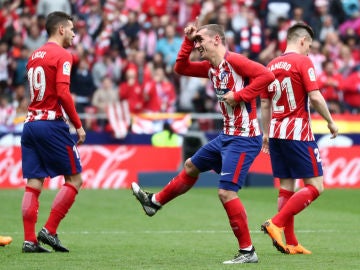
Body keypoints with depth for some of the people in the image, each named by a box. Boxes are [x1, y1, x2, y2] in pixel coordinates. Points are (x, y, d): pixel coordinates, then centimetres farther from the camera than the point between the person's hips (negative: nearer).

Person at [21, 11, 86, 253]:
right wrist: (78, 125, -11)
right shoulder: (62, 55, -7)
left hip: (31, 122, 7)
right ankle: (49, 231, -4)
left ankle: (29, 240, -1)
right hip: (52, 124, -7)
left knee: (33, 185, 4)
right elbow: (63, 93, -17)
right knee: (74, 179, 3)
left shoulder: (34, 56, 16)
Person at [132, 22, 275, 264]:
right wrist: (187, 41, 8)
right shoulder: (211, 68, 10)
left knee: (227, 192, -15)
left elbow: (267, 75, -27)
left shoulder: (234, 61, -17)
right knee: (191, 167, 26)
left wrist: (239, 95, -26)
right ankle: (155, 202, 47)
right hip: (227, 135, 10)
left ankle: (248, 252, -8)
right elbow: (181, 68, 21)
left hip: (244, 139, -10)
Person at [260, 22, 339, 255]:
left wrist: (266, 134, 24)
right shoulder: (302, 62, -8)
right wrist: (331, 122, -2)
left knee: (287, 186, 11)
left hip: (276, 132, 8)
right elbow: (315, 97, -15)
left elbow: (265, 104, 16)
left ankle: (290, 243, 9)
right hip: (298, 133, -8)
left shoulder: (272, 66, 12)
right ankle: (276, 224, -16)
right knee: (315, 186, -3)